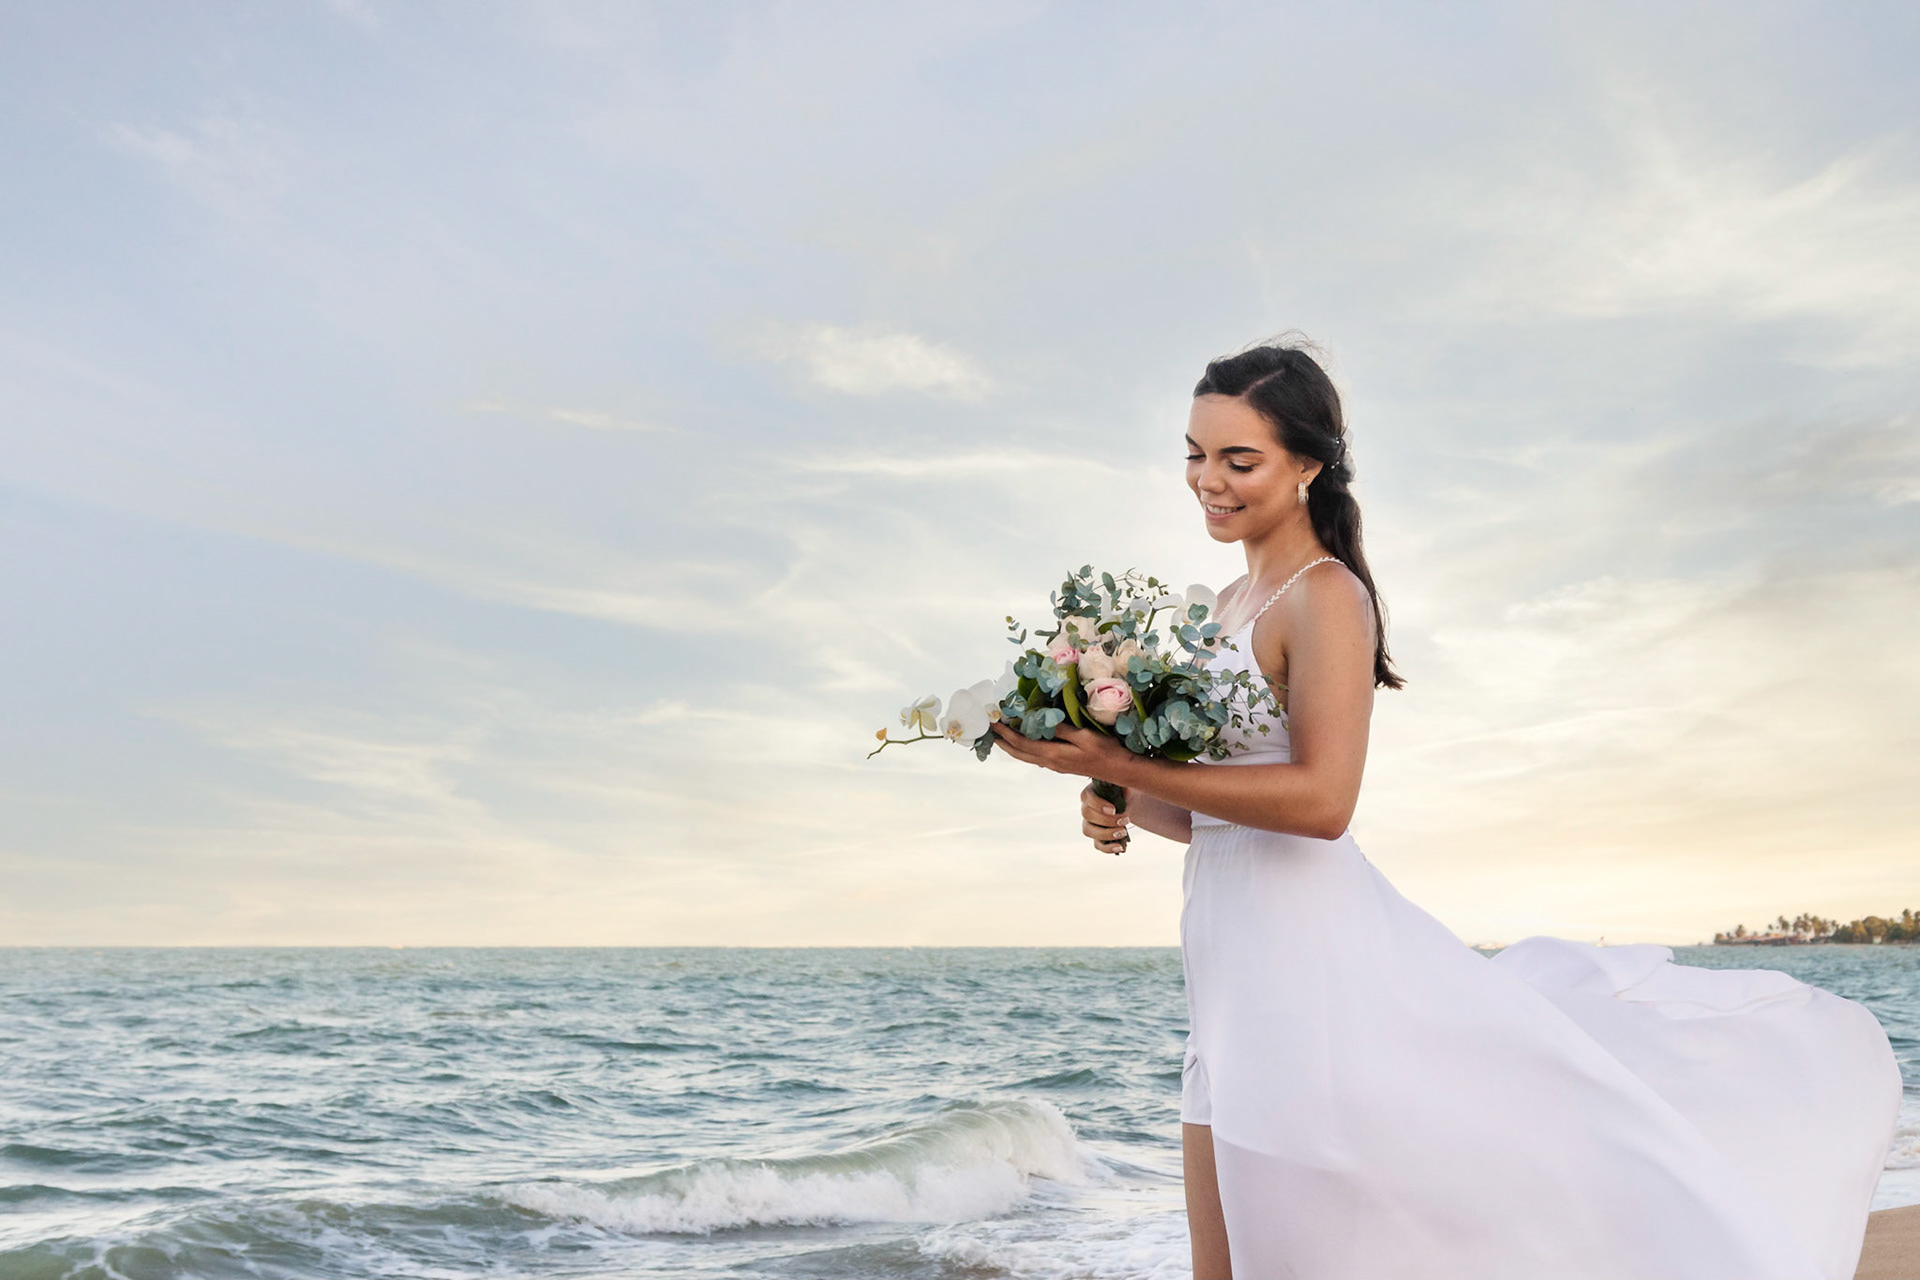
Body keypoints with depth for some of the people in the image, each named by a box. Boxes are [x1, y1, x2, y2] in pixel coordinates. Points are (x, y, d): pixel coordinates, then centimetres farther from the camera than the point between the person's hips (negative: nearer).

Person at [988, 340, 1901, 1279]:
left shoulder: (1326, 596, -8)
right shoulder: (1228, 607, 18)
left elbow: (1320, 798, -21)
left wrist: (1121, 764, -21)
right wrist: (1121, 805, 1)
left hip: (1311, 955, -8)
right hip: (1232, 982, 9)